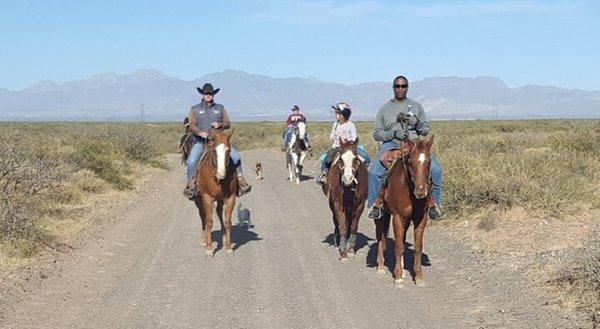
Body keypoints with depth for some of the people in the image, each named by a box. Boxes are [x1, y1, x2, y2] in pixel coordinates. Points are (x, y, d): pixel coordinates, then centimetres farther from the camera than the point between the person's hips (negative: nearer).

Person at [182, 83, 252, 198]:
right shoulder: (195, 109, 9)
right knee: (191, 161, -25)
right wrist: (200, 132, -23)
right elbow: (192, 125, -2)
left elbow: (228, 123, 12)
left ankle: (240, 180, -9)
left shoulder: (220, 108, 15)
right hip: (201, 141, -1)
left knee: (235, 156, -18)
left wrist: (220, 125, -11)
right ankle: (191, 185, -10)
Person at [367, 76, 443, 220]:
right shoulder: (385, 109, 12)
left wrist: (417, 123, -8)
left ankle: (434, 203, -6)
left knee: (435, 169, -21)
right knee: (374, 172, -26)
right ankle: (375, 203, -9)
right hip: (391, 144, -1)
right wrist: (394, 134, -10)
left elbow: (426, 130, 15)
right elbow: (376, 134, 8)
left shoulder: (416, 106, 16)